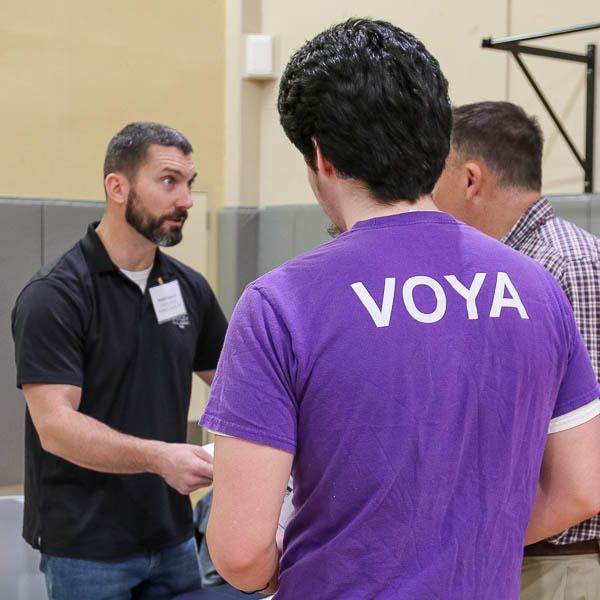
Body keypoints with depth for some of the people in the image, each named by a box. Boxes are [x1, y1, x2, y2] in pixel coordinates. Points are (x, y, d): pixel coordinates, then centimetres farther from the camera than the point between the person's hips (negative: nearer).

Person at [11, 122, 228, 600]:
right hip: (87, 548, -6)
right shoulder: (54, 296, -15)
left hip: (173, 537, 6)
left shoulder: (189, 287, 4)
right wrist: (158, 457, -34)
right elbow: (55, 426, -21)